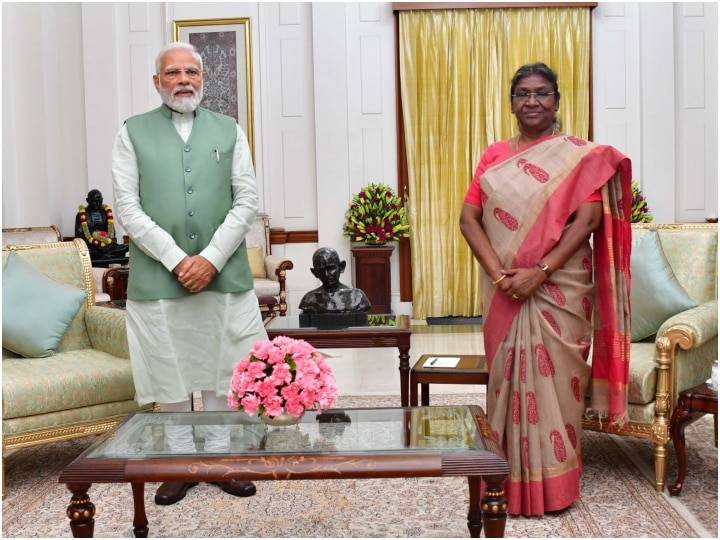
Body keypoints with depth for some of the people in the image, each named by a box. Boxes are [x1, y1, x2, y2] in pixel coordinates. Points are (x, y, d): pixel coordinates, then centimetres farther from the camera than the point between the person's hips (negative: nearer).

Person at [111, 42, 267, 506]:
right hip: (158, 275, -1)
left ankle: (218, 456, 22)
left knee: (220, 368, 8)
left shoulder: (229, 131, 9)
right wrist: (175, 259, -12)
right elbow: (128, 207, -2)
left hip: (223, 273, 1)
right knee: (169, 372, 6)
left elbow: (248, 201, 2)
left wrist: (211, 258, -10)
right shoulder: (133, 133, 6)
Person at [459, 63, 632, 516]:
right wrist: (499, 273, -13)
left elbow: (587, 220, -9)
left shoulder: (581, 155, 1)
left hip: (560, 287, -3)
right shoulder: (493, 156, 9)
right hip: (504, 291, 3)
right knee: (509, 376, 8)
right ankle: (510, 479, 21)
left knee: (553, 378, 2)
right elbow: (469, 218, 2)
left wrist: (539, 272, -19)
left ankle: (554, 483, 16)